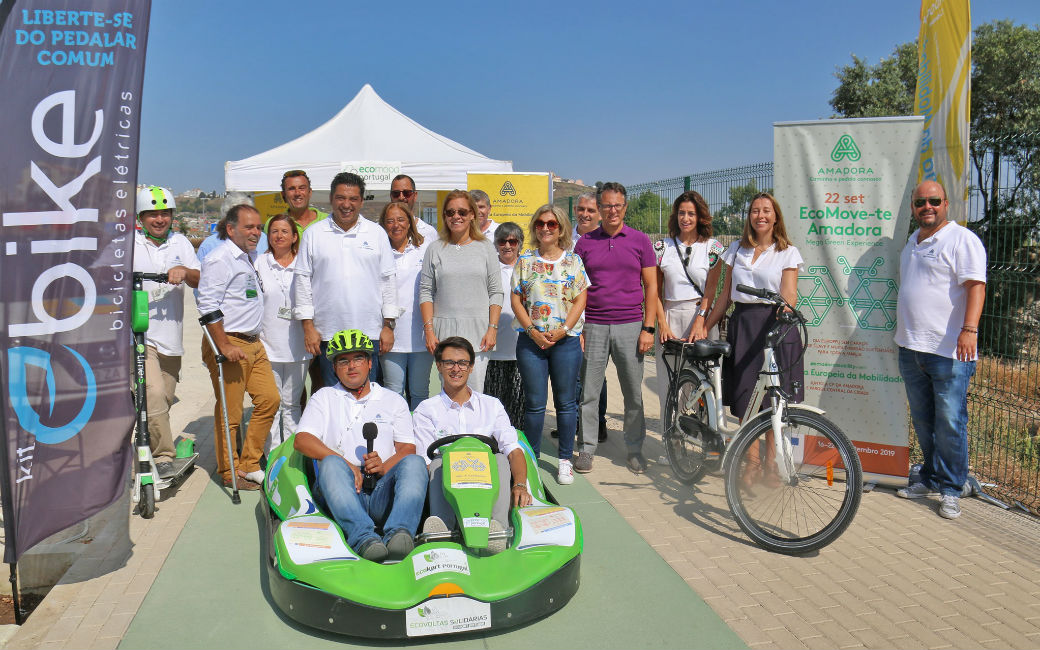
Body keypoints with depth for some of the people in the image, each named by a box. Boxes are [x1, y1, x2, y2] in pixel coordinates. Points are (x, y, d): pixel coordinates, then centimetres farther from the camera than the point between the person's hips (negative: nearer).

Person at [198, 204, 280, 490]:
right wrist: (225, 346, -20)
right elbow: (208, 306, -18)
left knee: (269, 399, 7)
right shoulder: (219, 259, -12)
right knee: (229, 413, 0)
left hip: (254, 343, 9)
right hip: (229, 343, -9)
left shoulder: (250, 257, 17)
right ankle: (230, 472, 14)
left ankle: (250, 464, 19)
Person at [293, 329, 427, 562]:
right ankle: (363, 537, -49)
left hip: (383, 491, 1)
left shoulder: (394, 401, 24)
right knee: (331, 463, -32)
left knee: (414, 462, -28)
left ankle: (399, 532, -50)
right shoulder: (324, 398, 23)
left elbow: (407, 449, 12)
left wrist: (384, 466, -12)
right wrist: (346, 464, -11)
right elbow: (301, 440, 5)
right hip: (343, 491, 0)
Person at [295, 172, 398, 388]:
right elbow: (303, 280, 6)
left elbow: (388, 280, 8)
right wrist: (308, 325, 0)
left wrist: (388, 325, 3)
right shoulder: (313, 234, 7)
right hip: (328, 333, 0)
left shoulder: (377, 233, 8)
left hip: (369, 333, 0)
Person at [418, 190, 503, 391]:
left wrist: (492, 328, -3)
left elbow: (496, 293, 6)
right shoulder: (435, 249, 8)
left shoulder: (486, 248, 8)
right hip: (444, 331, 0)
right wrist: (429, 329, -3)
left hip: (478, 331, 0)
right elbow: (426, 292, 6)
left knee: (475, 392, -2)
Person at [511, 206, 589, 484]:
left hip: (566, 340, 0)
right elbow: (516, 300, 3)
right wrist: (533, 331, -9)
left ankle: (565, 461, 17)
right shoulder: (524, 261, 7)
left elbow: (580, 300, 1)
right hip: (531, 340, 0)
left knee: (566, 403, 5)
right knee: (534, 403, 4)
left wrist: (563, 330, -11)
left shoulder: (573, 261, 6)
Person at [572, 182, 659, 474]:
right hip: (593, 327, 0)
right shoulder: (585, 242, 7)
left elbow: (651, 286, 5)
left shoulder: (640, 241, 6)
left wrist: (648, 328, -2)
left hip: (630, 326, 0)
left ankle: (635, 449, 20)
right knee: (588, 392, 3)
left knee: (634, 393, 6)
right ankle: (587, 448, 16)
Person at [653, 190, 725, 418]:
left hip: (701, 316, -1)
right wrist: (662, 323, -4)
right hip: (670, 316, 1)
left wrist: (700, 321, -14)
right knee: (669, 383, -1)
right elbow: (655, 290, 7)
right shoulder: (662, 246, 10)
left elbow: (711, 288, -2)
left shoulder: (712, 247, 6)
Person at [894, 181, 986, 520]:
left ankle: (950, 490, 10)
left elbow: (976, 286, -16)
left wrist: (969, 329, -28)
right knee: (923, 422, 15)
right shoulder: (913, 241, 18)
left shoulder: (962, 239, -6)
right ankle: (931, 480, 27)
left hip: (949, 351, -7)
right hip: (911, 348, 8)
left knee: (949, 424, -2)